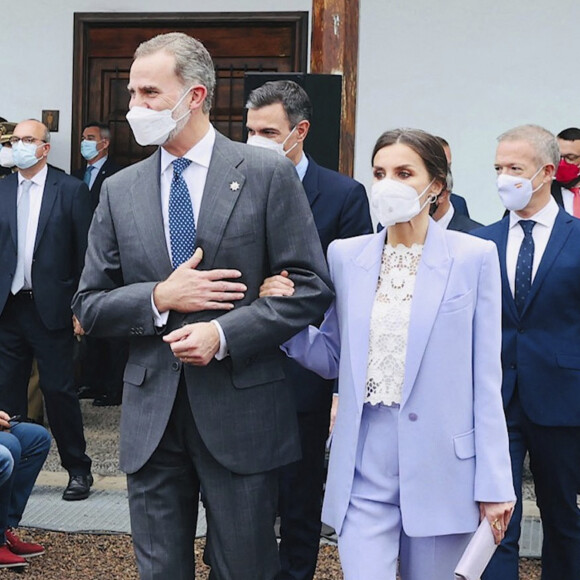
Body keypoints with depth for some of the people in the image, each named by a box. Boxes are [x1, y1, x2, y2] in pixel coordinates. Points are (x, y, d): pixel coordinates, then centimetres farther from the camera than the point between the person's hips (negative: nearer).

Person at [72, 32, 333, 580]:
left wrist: (224, 334, -16)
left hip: (241, 411, -3)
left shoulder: (267, 175, -3)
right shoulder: (119, 191, 7)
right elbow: (89, 306, 8)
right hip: (151, 414, 3)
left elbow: (311, 288, -5)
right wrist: (159, 298, -11)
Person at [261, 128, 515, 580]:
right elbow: (330, 359, 11)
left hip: (441, 466, -1)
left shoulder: (474, 257, -2)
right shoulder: (346, 255, 5)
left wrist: (494, 483, -3)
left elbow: (486, 378, -2)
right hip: (365, 464, 2)